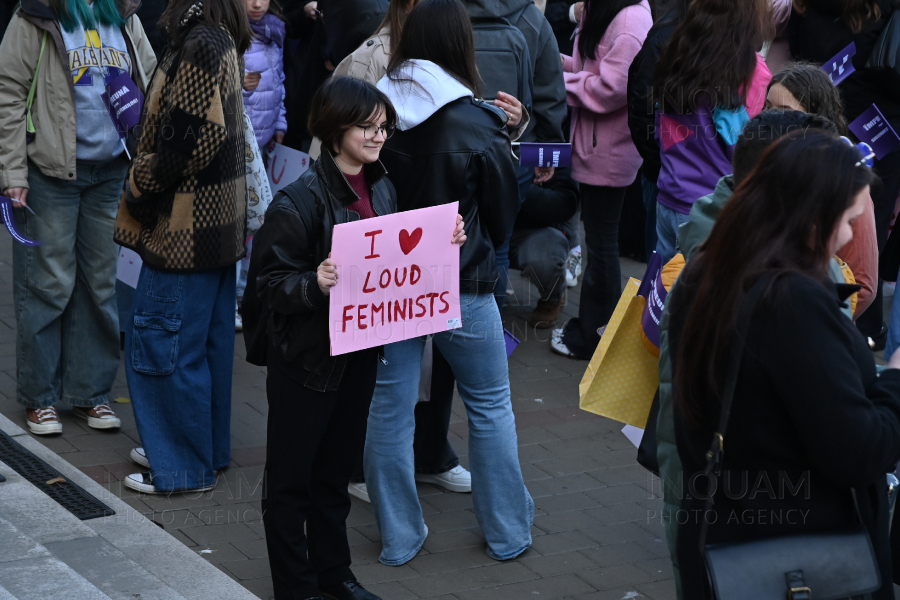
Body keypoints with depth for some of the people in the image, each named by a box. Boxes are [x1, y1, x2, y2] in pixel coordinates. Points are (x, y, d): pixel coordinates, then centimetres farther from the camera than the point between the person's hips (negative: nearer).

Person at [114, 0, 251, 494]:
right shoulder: (219, 40, 9)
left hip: (184, 230, -10)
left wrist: (137, 192, -8)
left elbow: (182, 144, -24)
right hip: (217, 223, 10)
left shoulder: (201, 47, -22)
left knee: (161, 346, 1)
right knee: (207, 342, 18)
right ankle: (208, 449, 30)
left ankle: (182, 467, 11)